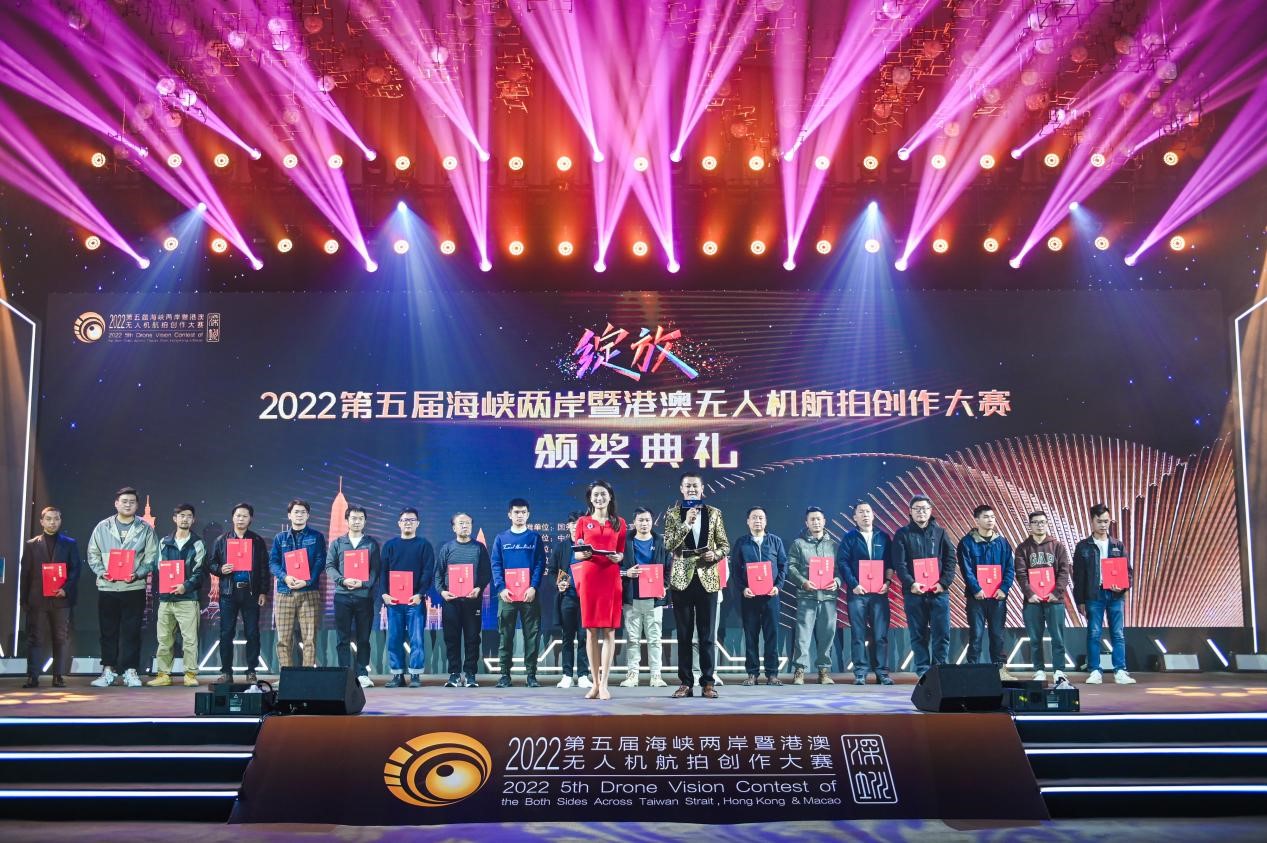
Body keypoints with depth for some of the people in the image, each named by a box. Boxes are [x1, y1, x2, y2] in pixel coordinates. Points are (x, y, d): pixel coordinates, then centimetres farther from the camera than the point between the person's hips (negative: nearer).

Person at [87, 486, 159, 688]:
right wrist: (102, 572, -8)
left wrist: (138, 574, -14)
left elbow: (151, 557, 1)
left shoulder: (145, 529, 4)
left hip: (134, 588, -1)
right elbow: (93, 554, 8)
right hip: (107, 587, 1)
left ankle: (131, 671, 6)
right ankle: (108, 670, 15)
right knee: (108, 631, 6)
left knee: (131, 631, 0)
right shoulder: (103, 527, 8)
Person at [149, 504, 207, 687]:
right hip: (165, 598, 3)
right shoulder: (164, 543, 13)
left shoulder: (197, 544, 4)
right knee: (164, 639, 6)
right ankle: (163, 674, 13)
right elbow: (158, 568, 14)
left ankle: (191, 674, 0)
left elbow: (200, 572, -3)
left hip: (188, 598, -3)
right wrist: (157, 590, 2)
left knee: (190, 639, -6)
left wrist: (186, 586, -18)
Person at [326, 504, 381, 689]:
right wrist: (343, 580, -13)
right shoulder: (337, 543, 11)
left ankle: (362, 673, 7)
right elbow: (329, 566, 4)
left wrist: (364, 583, -14)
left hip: (365, 596, 0)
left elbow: (377, 568, 2)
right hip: (342, 596, 1)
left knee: (363, 637, 2)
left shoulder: (372, 543, 8)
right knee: (343, 637, 2)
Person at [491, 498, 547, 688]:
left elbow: (540, 563, 0)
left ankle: (531, 674, 5)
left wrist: (534, 587, -13)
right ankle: (505, 674, 9)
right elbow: (495, 565, 3)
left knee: (532, 634, 0)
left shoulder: (535, 537, 7)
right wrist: (501, 588, -11)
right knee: (505, 635, 3)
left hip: (529, 594, -1)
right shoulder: (501, 538, 9)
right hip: (507, 594, 1)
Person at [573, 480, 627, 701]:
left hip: (611, 577, 0)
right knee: (591, 630, 1)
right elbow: (576, 554, 7)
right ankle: (595, 682, 8)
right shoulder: (583, 522, 9)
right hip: (589, 577, 0)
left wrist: (618, 557, -12)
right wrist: (584, 554, -14)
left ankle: (604, 684, -3)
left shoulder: (619, 523, 10)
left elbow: (622, 553, 10)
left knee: (609, 630, -4)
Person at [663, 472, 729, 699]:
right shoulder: (672, 513, 4)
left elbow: (725, 545, 9)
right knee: (684, 635, 4)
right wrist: (686, 524, -18)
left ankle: (708, 682, 9)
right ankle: (685, 682, 10)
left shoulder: (714, 513, 7)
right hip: (682, 579, 0)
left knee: (707, 635, 3)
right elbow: (668, 545, -8)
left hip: (707, 579, 1)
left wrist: (715, 554, -12)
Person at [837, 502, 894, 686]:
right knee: (858, 634, 0)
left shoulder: (883, 537, 11)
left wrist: (887, 582, -4)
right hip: (857, 592, -1)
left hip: (880, 592, 1)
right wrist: (854, 585, -11)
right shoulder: (849, 538, 5)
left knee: (881, 634, 0)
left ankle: (882, 672, 5)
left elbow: (890, 562, 10)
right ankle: (860, 672, 4)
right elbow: (842, 563, -2)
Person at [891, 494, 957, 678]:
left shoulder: (940, 532, 10)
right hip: (914, 592, -1)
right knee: (918, 634, 3)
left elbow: (950, 559, 5)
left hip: (939, 591, 1)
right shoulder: (903, 534, 5)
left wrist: (944, 582, -8)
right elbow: (899, 564, -2)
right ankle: (923, 671, 9)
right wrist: (911, 583, -16)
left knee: (942, 632, -2)